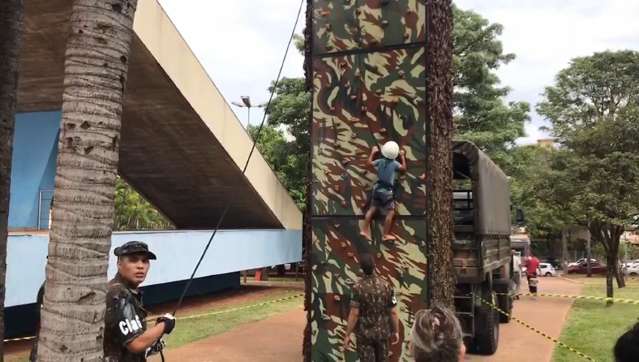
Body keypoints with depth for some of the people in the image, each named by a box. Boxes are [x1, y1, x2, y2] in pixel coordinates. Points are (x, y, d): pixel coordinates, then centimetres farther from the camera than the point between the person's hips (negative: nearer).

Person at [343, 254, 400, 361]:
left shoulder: (358, 287, -17)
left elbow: (354, 314, -18)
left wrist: (347, 335, -10)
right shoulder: (386, 286, -8)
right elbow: (393, 312, -5)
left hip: (364, 333, -2)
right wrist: (396, 331, 7)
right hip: (382, 332, 3)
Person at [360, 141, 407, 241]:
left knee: (372, 209, 11)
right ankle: (386, 235, 2)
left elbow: (369, 163, 10)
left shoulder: (380, 161, 0)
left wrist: (373, 152, 21)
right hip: (387, 190, -6)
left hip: (378, 188, 6)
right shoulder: (394, 163, -12)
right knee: (390, 212, 2)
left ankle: (365, 230, 11)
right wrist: (402, 157, 10)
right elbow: (403, 168, 1)